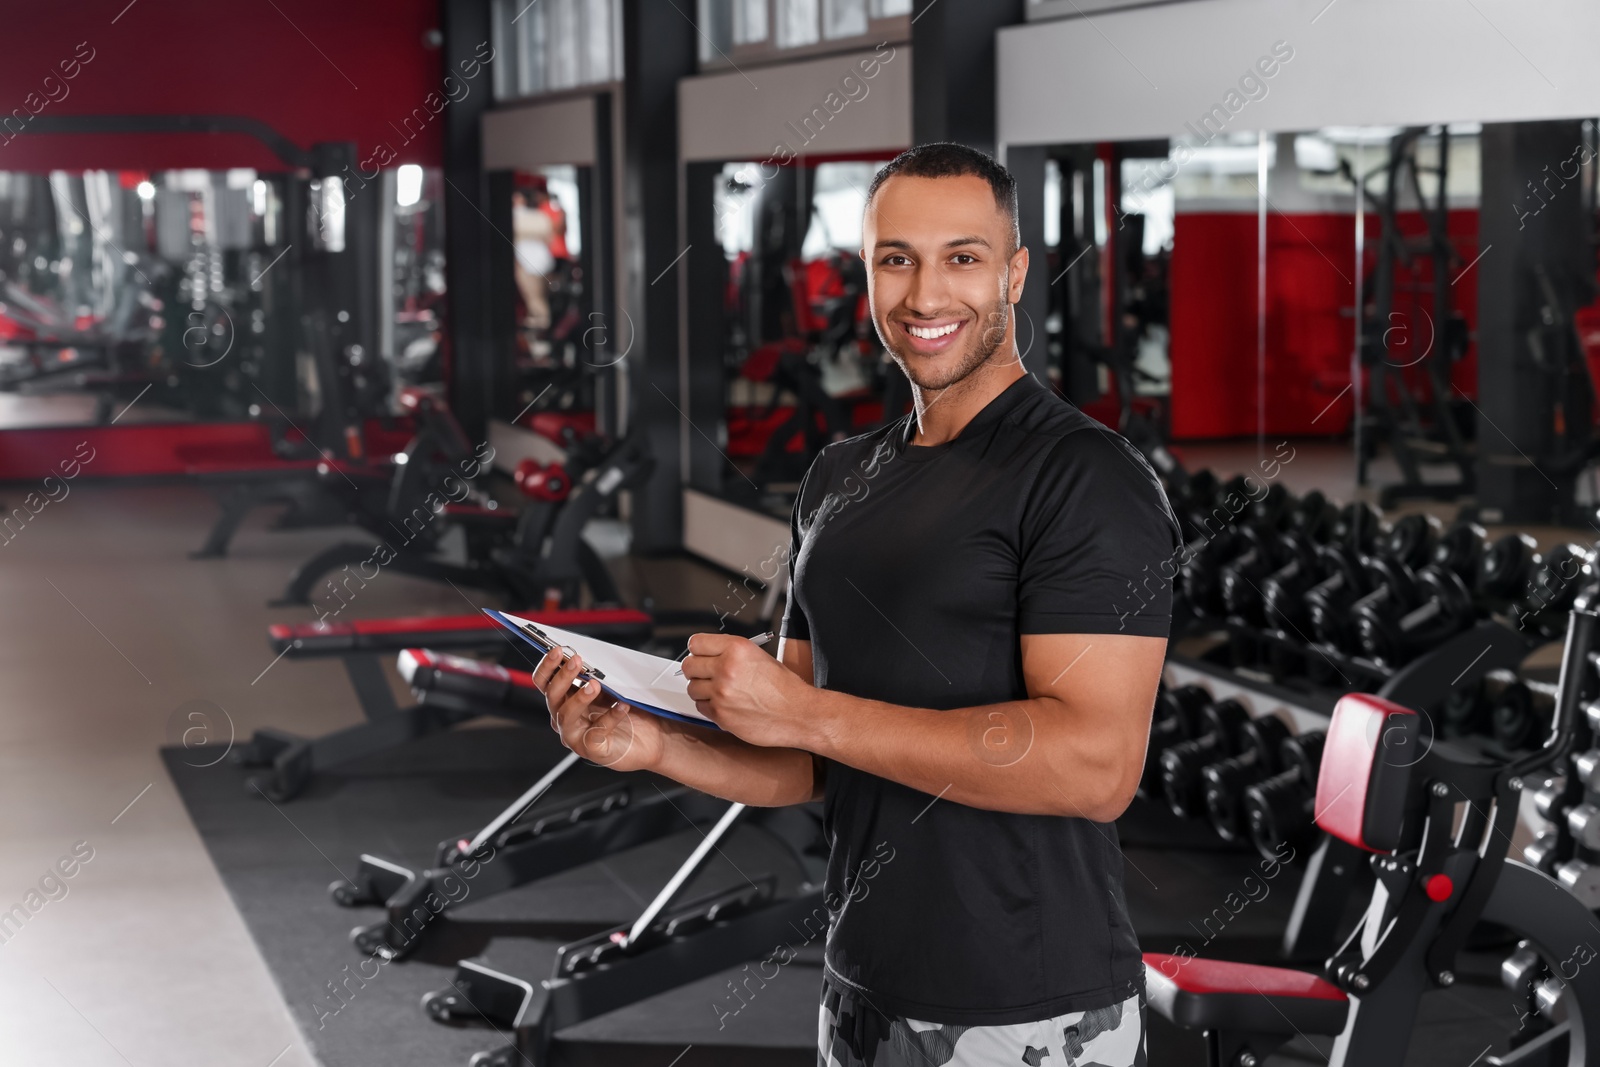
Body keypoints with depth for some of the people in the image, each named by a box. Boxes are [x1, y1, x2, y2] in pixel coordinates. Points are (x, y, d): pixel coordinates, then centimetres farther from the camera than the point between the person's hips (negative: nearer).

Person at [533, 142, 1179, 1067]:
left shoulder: (1086, 476, -13)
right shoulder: (839, 480, 10)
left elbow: (1095, 763, -23)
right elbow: (810, 761, 13)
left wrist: (804, 710, -21)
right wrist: (656, 745, -6)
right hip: (863, 992, 7)